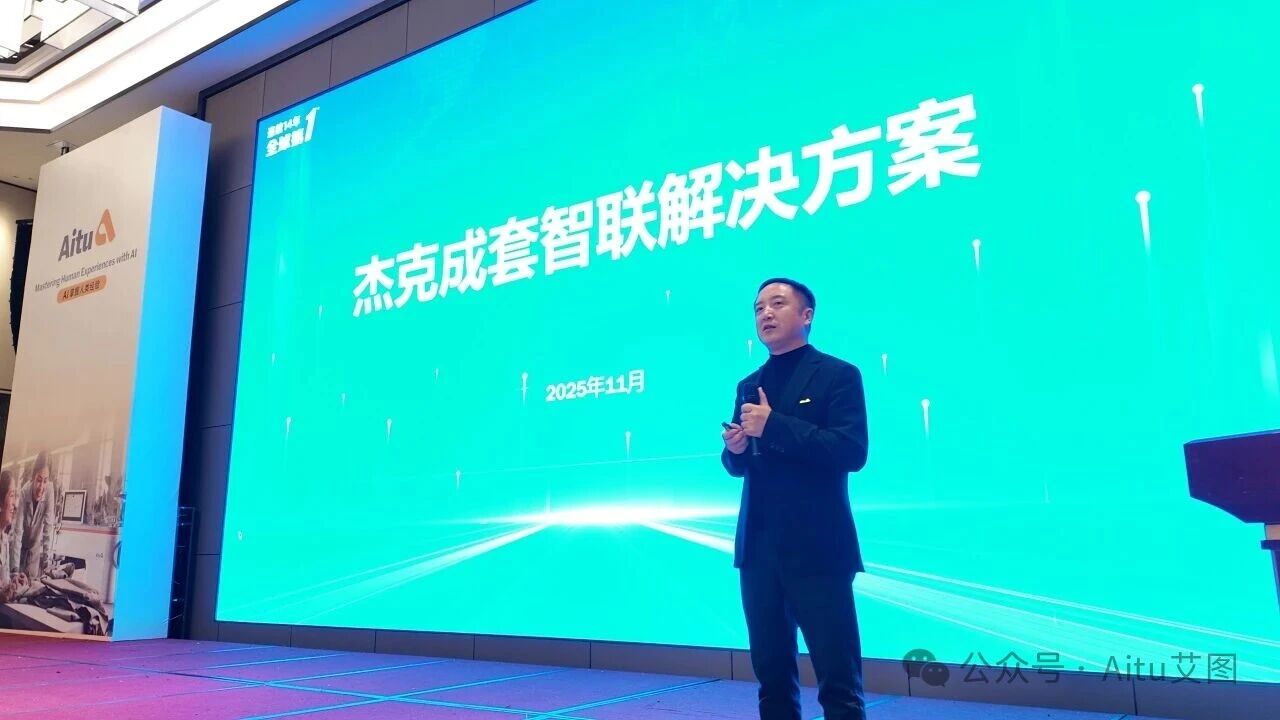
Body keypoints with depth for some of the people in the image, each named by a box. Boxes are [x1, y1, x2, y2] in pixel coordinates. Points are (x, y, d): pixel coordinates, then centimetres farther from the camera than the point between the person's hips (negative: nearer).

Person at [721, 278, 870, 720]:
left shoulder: (838, 375, -3)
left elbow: (852, 451, -15)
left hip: (817, 547, -6)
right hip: (758, 548, 6)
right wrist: (734, 448, -6)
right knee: (771, 672, 13)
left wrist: (775, 426, -19)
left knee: (838, 677, -1)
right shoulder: (749, 387, 15)